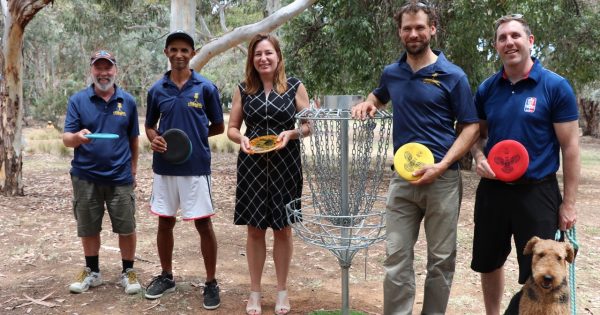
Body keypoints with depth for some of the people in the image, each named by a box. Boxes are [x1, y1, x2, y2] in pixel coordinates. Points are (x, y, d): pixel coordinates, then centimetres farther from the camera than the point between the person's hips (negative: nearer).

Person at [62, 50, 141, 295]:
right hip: (86, 177, 0)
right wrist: (78, 136, -27)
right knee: (88, 229, 11)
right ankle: (92, 272, 29)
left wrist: (133, 170, 10)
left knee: (126, 228, 3)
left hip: (120, 177, 0)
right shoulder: (78, 100, -1)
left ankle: (128, 272, 20)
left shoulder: (128, 101, 3)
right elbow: (66, 139, -4)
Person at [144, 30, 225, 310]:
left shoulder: (206, 88, -3)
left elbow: (218, 127, 4)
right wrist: (154, 139, -7)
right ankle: (166, 276, 31)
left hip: (196, 167, -3)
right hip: (164, 168, 3)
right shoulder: (157, 89, 5)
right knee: (165, 223, 13)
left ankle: (211, 282, 16)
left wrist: (192, 136, -7)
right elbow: (149, 126, 14)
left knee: (204, 225, 2)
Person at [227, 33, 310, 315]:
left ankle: (282, 290, 24)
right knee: (255, 228, 7)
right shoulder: (243, 89, 5)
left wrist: (291, 133, -16)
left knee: (282, 228, 8)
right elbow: (231, 127, 8)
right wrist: (241, 138, -14)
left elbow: (310, 125, 3)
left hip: (285, 166, -1)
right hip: (251, 165, 1)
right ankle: (255, 291, 21)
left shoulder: (295, 87, 1)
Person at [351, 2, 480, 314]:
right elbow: (380, 96, 31)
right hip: (402, 178, 3)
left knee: (441, 260, 8)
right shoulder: (391, 73, 9)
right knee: (397, 257, 3)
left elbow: (471, 126, -4)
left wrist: (441, 166, -16)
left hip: (442, 179, -3)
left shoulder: (452, 76, -4)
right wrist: (368, 103, 6)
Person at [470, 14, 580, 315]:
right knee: (488, 264, 18)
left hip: (536, 191, -4)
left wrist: (569, 203, -9)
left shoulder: (555, 86, -9)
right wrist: (479, 157, -9)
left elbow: (570, 146, -7)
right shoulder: (487, 89, 3)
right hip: (492, 189, 4)